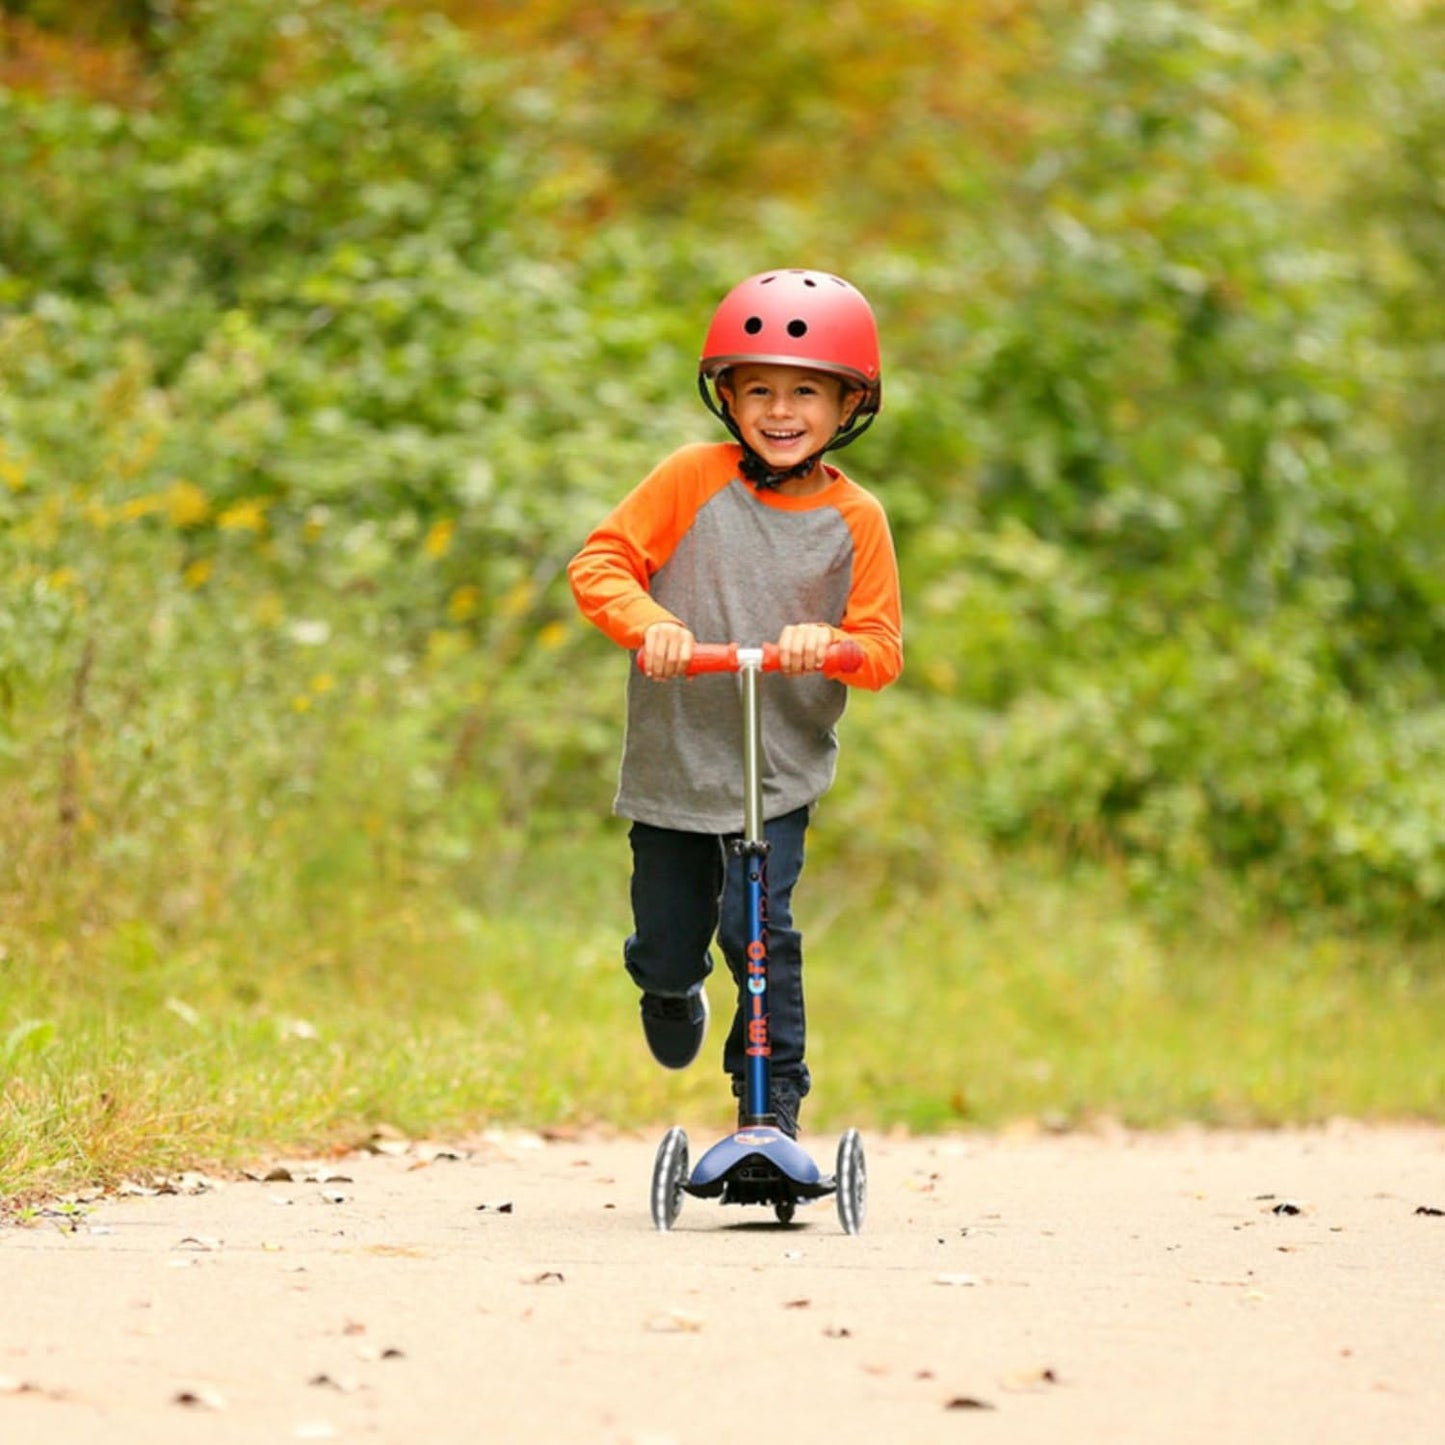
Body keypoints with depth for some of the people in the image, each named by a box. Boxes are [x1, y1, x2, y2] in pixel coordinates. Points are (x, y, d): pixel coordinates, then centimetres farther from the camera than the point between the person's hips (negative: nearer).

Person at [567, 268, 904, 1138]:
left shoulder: (855, 520, -3)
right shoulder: (694, 479, -5)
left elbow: (883, 650, -3)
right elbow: (600, 563, -6)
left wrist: (829, 641, -25)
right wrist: (649, 622, -25)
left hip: (781, 770, -1)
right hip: (672, 761, 1)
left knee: (758, 926, -18)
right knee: (666, 947, 10)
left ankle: (775, 1100, -4)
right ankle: (673, 995, 48)